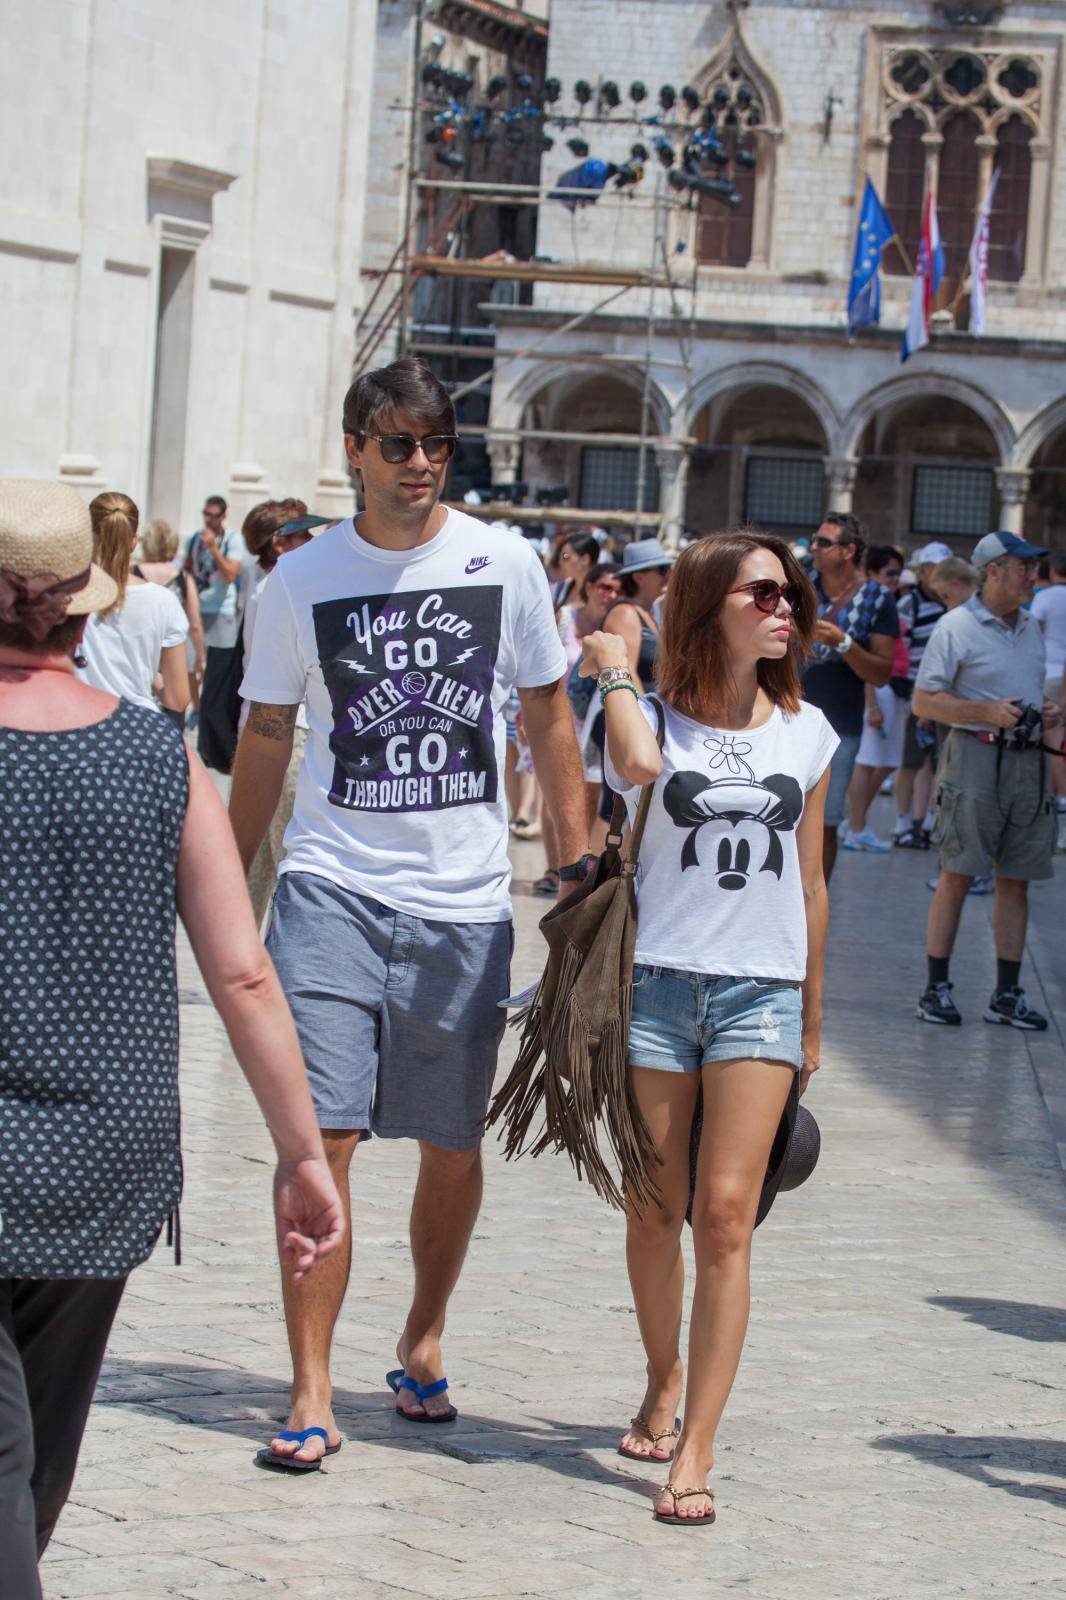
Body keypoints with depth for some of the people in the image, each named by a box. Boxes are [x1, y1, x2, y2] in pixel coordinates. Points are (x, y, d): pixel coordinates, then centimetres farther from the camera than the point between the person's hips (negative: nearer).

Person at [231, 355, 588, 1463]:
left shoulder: (503, 564, 2)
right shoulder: (302, 581, 2)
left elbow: (548, 716, 10)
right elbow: (265, 739, 10)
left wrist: (578, 865, 6)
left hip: (465, 902, 1)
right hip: (332, 884, -1)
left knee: (452, 1142, 9)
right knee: (322, 1131, -10)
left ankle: (424, 1340, 33)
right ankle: (310, 1390, -5)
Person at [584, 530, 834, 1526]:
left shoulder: (805, 733, 8)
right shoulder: (658, 715, 0)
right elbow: (636, 764, -27)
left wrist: (811, 1022, 18)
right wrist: (613, 669, -10)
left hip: (761, 994, 1)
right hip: (658, 984, -1)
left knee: (725, 1217, -8)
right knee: (654, 1214, 8)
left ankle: (695, 1447, -8)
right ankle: (663, 1386, 32)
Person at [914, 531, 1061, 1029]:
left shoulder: (1030, 628, 17)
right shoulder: (956, 627, -4)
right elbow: (924, 700, -7)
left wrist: (1046, 712, 5)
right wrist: (989, 713, -16)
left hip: (1028, 761, 6)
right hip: (976, 757, -6)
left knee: (1016, 880, 6)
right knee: (957, 875, -5)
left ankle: (1007, 995, 11)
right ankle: (936, 989, 1)